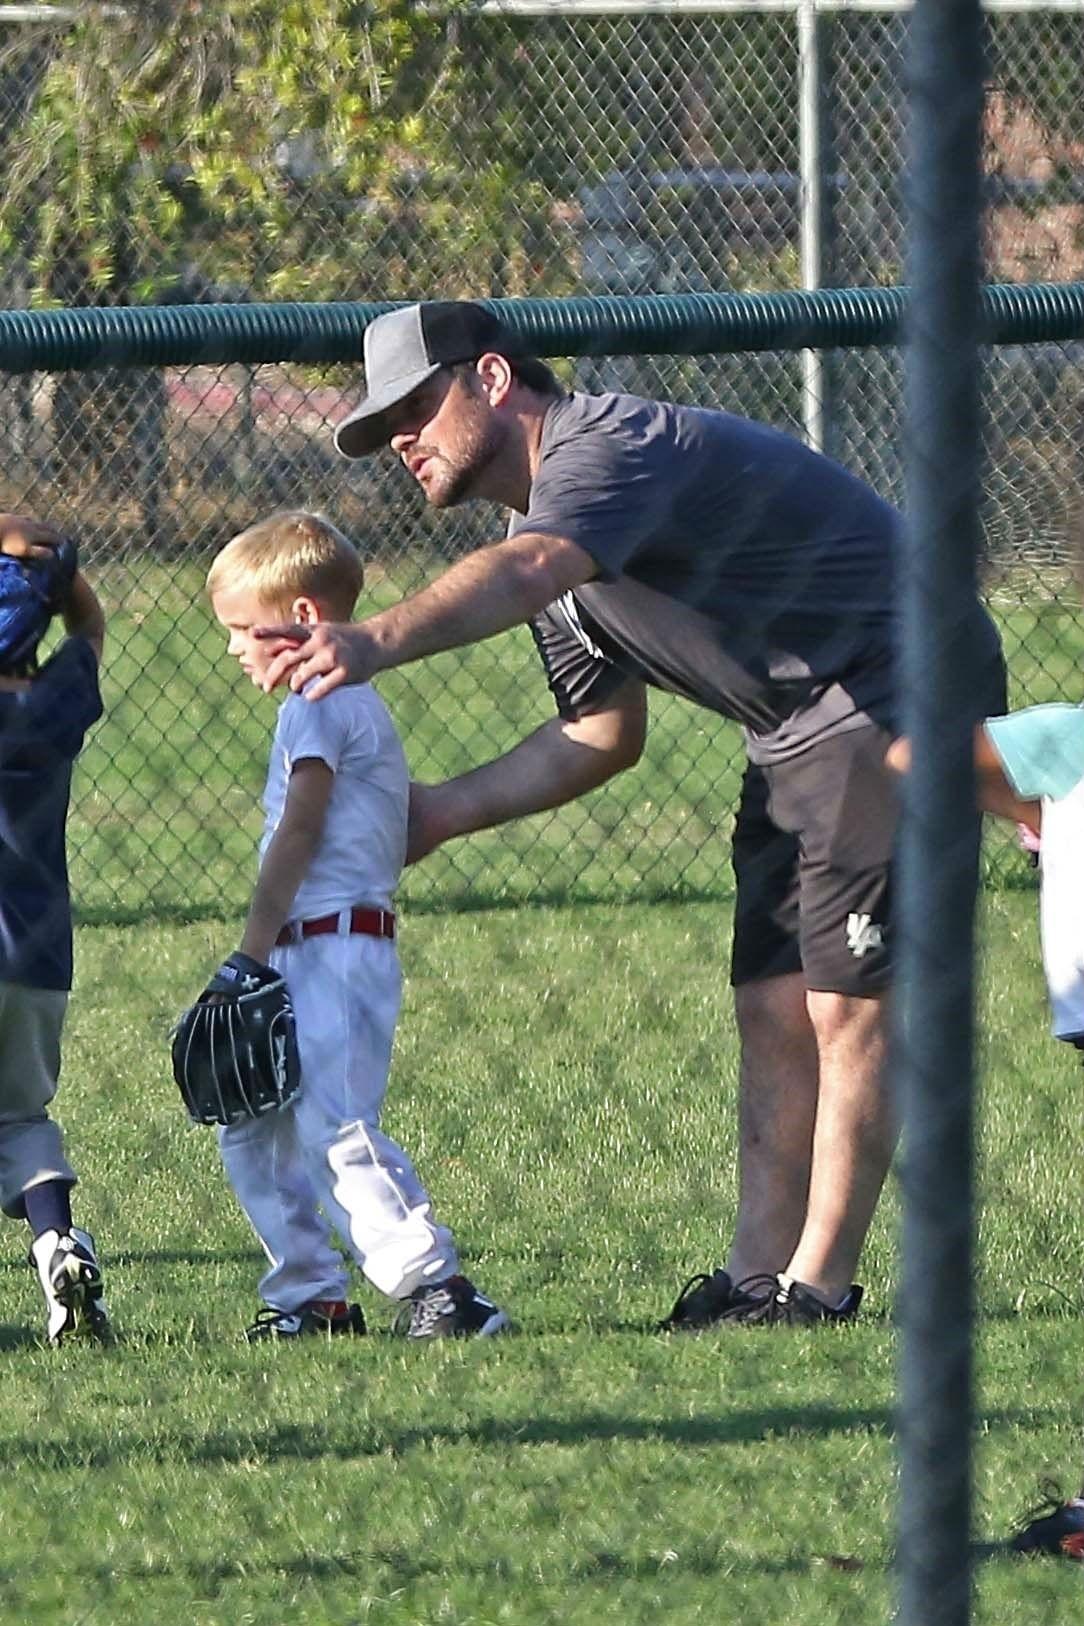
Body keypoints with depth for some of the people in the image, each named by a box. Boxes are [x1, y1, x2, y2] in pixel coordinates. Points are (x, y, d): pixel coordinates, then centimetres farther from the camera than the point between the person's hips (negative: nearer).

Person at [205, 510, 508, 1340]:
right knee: (253, 1136, 15)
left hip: (332, 949, -11)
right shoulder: (356, 702, 22)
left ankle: (439, 1287, -24)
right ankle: (314, 1295, 17)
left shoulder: (317, 705, -9)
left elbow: (298, 835, -16)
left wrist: (253, 951, -18)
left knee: (335, 1128, -19)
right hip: (314, 958, 11)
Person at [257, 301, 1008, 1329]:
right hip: (795, 735, 10)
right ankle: (755, 1276, 8)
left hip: (895, 699, -10)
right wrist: (438, 815, 8)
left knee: (844, 1004, -11)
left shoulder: (611, 445, -22)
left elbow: (523, 572, -45)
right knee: (772, 1009, 6)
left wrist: (381, 643, -62)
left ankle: (820, 1284, -7)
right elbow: (604, 734, 18)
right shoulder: (549, 522, 10)